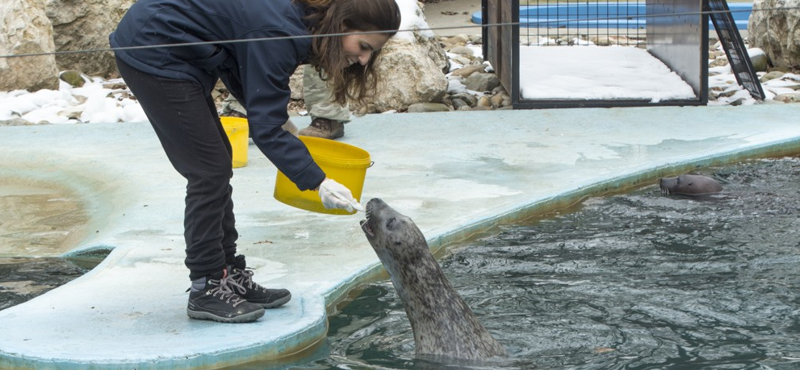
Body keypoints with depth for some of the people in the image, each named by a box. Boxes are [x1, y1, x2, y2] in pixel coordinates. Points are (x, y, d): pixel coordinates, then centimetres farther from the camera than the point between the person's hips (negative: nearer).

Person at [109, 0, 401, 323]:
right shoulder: (279, 34, -26)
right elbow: (265, 130, -25)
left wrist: (280, 120, 10)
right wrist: (318, 183, -30)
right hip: (151, 52, -10)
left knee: (215, 166, 12)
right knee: (210, 170, -8)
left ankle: (229, 276, 20)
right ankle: (206, 291, 0)